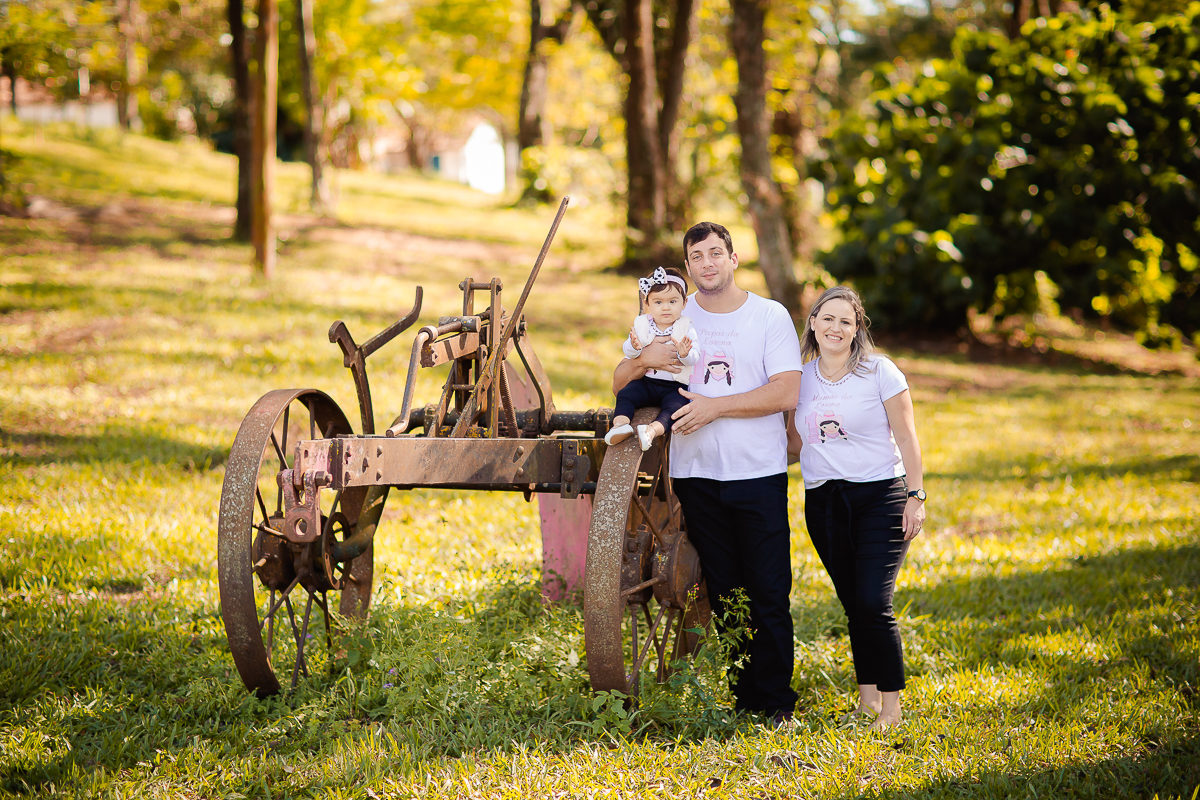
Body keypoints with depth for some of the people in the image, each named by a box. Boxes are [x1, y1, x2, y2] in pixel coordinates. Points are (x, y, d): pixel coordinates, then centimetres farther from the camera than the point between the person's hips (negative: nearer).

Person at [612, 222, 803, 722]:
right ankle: (739, 696, 13)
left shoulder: (771, 316, 2)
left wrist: (715, 406, -16)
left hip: (759, 474, -2)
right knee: (721, 593, 6)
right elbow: (619, 384, 11)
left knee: (769, 595, -3)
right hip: (697, 474, 3)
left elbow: (787, 393, -9)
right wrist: (643, 360, -11)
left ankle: (775, 699, 4)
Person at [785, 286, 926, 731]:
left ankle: (891, 706, -4)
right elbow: (796, 445, 17)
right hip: (823, 502, 4)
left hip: (879, 497, -4)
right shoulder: (801, 377, 9)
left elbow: (906, 438, -3)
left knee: (874, 603, -12)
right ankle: (867, 699, 17)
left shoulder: (879, 372, -3)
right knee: (853, 605, 7)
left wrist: (915, 496, -8)